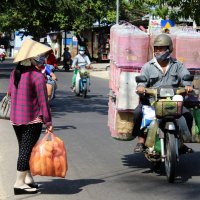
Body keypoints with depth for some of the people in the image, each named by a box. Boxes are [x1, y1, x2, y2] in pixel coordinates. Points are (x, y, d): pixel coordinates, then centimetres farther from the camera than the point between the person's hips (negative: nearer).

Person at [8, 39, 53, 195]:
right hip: (32, 119, -7)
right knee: (27, 150, -3)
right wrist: (48, 121, -13)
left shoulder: (15, 73, 4)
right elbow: (43, 101, -16)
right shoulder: (37, 76, -16)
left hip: (15, 118, 7)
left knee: (24, 148, 17)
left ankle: (28, 178, 26)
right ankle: (20, 183, -2)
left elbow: (10, 93, 14)